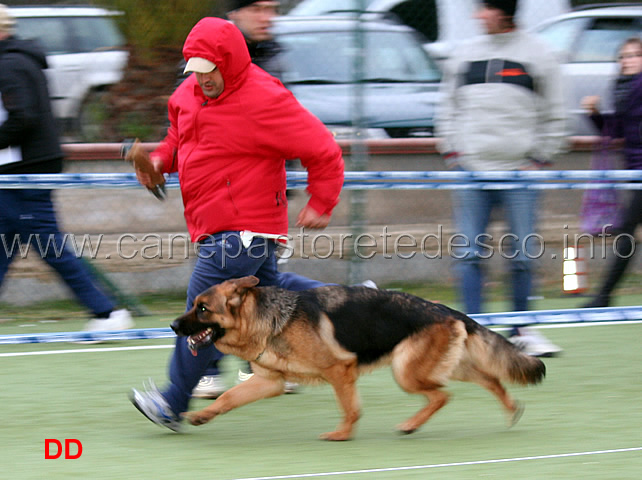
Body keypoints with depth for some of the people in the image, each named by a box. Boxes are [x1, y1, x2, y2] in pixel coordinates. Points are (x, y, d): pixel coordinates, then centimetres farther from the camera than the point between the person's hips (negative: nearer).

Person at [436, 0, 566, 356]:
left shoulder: (537, 56, 3)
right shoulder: (464, 54, 11)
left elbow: (553, 115, 6)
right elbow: (449, 109, 16)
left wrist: (539, 159, -2)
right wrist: (452, 152, 5)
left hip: (519, 170, -2)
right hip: (471, 167, 2)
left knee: (522, 254, 0)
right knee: (469, 253, -3)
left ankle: (519, 330, 13)